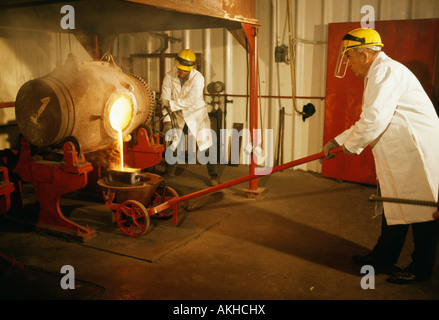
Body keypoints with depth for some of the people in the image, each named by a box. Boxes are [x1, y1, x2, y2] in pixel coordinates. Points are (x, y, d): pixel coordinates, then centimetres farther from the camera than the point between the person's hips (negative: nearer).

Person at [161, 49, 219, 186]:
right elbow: (165, 99, -13)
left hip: (196, 111, -3)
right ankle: (169, 171, 26)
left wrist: (171, 103, -27)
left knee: (205, 142, -5)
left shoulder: (198, 78, -24)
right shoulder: (169, 76, -15)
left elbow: (191, 100, -30)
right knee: (172, 141, 7)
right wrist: (167, 120, -18)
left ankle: (213, 175, 8)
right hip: (178, 113, 3)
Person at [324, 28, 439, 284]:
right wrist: (338, 141, 20)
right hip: (400, 157, 11)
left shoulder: (386, 71, -18)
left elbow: (375, 120, -28)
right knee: (393, 207, 18)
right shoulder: (378, 74, 17)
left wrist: (351, 145, -11)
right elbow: (369, 119, 23)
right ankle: (384, 258, 31)